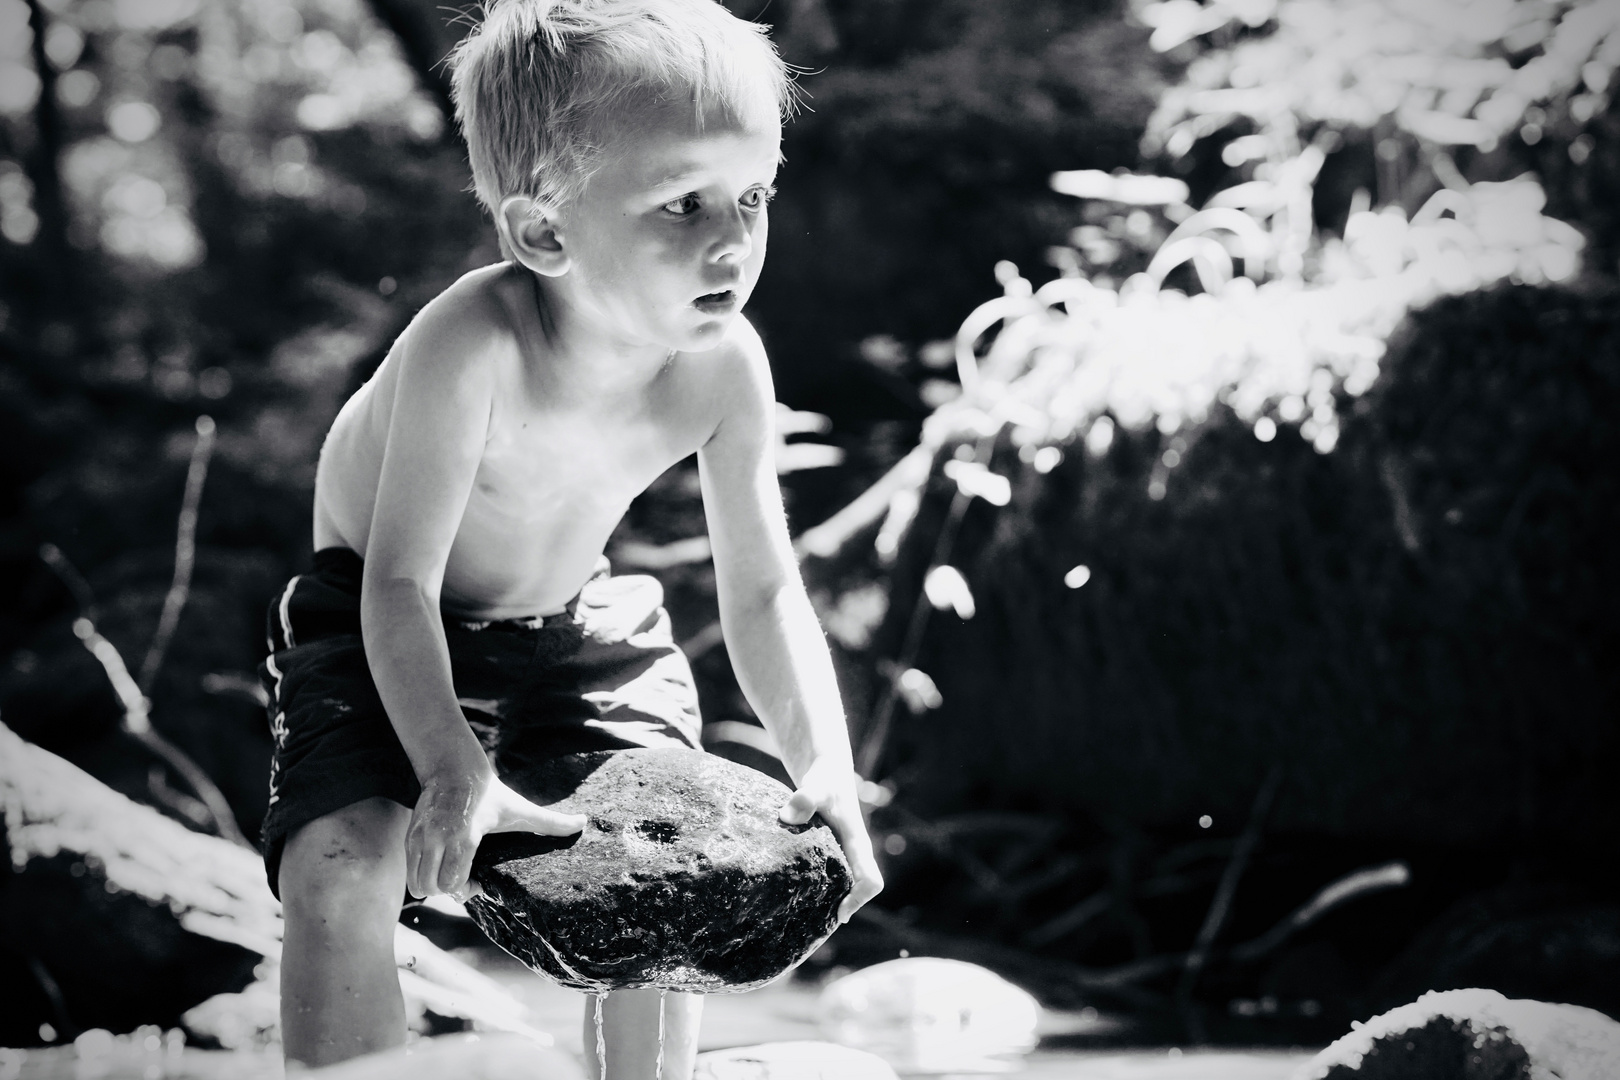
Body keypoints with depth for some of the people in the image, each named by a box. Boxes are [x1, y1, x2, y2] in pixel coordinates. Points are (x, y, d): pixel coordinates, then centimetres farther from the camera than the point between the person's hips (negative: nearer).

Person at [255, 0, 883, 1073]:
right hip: (380, 634, -4)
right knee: (339, 871, -22)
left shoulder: (724, 368, -20)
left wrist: (825, 765, -25)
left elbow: (763, 594, -11)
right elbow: (402, 583, -30)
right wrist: (452, 770, -41)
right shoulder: (473, 346, -36)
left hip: (578, 625, 5)